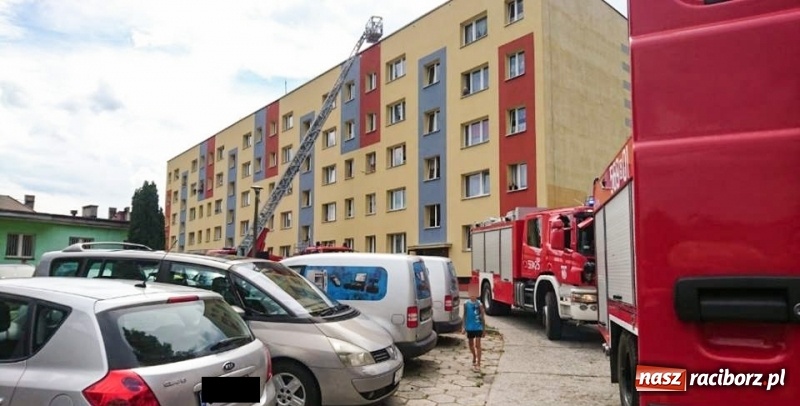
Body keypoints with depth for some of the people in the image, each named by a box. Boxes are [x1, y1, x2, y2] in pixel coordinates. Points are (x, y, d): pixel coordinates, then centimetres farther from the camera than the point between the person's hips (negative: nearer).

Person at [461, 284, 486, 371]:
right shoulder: (466, 304, -1)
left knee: (477, 345, -8)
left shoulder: (479, 304, -8)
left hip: (478, 327, -3)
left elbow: (482, 317, -1)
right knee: (471, 345, 16)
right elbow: (465, 316, 8)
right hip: (469, 327, 3)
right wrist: (464, 327, 7)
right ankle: (474, 357, 41)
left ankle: (478, 364, -5)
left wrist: (484, 329, 1)